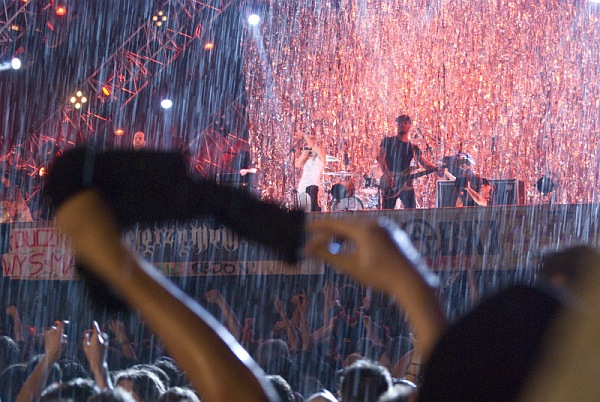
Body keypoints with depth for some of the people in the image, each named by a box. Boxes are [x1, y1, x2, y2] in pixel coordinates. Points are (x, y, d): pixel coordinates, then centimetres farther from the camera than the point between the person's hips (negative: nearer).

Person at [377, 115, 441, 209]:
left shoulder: (413, 148, 14)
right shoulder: (388, 141, 8)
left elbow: (425, 163, 5)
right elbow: (380, 158, -5)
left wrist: (436, 168, -18)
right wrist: (387, 175, -20)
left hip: (405, 183, 2)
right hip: (389, 183, -2)